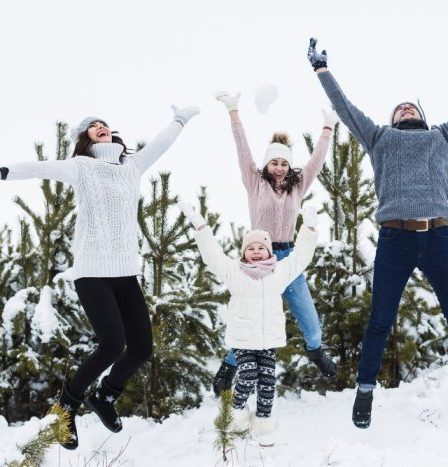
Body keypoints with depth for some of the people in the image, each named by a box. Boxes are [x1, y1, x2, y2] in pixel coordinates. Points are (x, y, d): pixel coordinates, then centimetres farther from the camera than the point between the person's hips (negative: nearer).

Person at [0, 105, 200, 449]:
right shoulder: (81, 167, -2)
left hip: (126, 270, 6)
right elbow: (44, 168, -17)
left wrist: (183, 117, 39)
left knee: (142, 346, 1)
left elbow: (161, 143, 27)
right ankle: (68, 404, 7)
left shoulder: (133, 165, 13)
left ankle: (104, 398, 29)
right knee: (113, 345, -18)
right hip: (92, 270, -6)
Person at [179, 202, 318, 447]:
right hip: (242, 339, -2)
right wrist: (199, 224, -9)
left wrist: (309, 227, 8)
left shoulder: (280, 272, 7)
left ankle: (263, 421, 16)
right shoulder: (233, 271, 0)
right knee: (247, 378, -12)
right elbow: (211, 253, -4)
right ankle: (238, 408, 18)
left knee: (267, 380, 0)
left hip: (270, 338, 3)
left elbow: (301, 255, 11)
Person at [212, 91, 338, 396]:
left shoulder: (297, 186, 8)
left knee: (310, 320, 8)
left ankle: (315, 350, 40)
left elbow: (317, 159, 5)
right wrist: (234, 112, -14)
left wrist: (328, 128, 2)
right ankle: (229, 367, 20)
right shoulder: (256, 184, 0)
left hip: (288, 256, 3)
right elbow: (243, 150, -7)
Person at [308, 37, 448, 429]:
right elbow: (344, 106, 24)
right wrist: (322, 69, 28)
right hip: (394, 239, -1)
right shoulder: (380, 138, 22)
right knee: (380, 321, 3)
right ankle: (365, 393, 15)